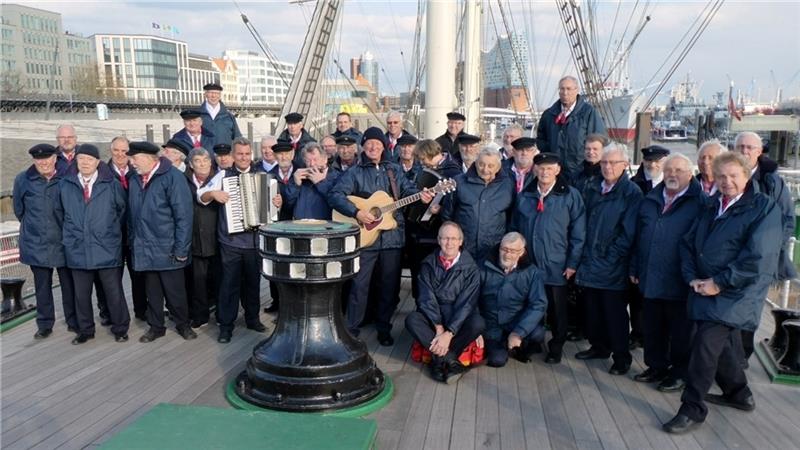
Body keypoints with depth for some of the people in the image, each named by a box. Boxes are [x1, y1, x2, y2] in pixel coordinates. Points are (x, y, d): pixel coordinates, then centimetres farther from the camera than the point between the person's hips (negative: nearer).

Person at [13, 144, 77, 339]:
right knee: (42, 286, 9)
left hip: (64, 242, -1)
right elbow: (19, 210, 15)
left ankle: (74, 322, 18)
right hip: (36, 243, 1)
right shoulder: (23, 180, 2)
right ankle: (44, 325, 20)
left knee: (69, 284, 5)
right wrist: (33, 227, 18)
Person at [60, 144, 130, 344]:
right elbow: (64, 213, 18)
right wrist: (72, 233, 13)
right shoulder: (66, 185, 6)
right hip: (77, 249, 2)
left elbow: (122, 209, 9)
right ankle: (85, 330, 25)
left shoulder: (112, 184, -1)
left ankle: (120, 328, 18)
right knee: (81, 293, 10)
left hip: (107, 248, -2)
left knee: (114, 291, 4)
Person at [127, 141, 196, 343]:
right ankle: (156, 326, 28)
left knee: (175, 291, 7)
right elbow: (132, 215, 13)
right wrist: (133, 242, 8)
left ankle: (183, 324, 26)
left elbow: (184, 216, -14)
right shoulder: (134, 180, 7)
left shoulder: (172, 177, -12)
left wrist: (181, 249, -15)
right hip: (144, 249, 5)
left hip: (167, 249, -5)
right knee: (152, 292, 14)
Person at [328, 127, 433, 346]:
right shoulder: (354, 172, 2)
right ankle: (351, 329, 11)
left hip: (392, 236, 3)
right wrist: (356, 213, -19)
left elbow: (407, 188, 7)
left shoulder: (394, 170, 14)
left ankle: (384, 328, 24)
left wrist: (421, 195, -15)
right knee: (359, 285, -1)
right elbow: (334, 195, -7)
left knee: (391, 285, 9)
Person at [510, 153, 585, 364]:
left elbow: (578, 233, -4)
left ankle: (556, 348, 26)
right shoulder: (524, 196, 9)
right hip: (527, 265, 3)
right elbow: (514, 228, 13)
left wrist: (572, 263, -8)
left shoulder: (570, 195, -3)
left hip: (556, 266, -3)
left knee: (557, 310, 9)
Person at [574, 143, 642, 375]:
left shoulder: (632, 193, -9)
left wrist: (608, 256, -13)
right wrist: (586, 255, 8)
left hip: (614, 266, -6)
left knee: (615, 312, 3)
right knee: (593, 308, 14)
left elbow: (628, 232, -13)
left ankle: (621, 357, 16)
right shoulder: (594, 190, 11)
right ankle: (599, 346, 31)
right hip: (590, 263, 6)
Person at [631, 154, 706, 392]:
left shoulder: (699, 203, -6)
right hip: (650, 279, 5)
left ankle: (679, 372, 24)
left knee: (680, 331, 9)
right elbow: (638, 237, 14)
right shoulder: (650, 200, 11)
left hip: (679, 282, -5)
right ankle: (656, 367, 31)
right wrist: (634, 268, 12)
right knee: (653, 328, 16)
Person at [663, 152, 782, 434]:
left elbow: (759, 257, -18)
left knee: (705, 344, -14)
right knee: (724, 344, 19)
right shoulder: (711, 208, 13)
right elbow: (688, 244, 11)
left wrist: (719, 282, -17)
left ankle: (693, 409, -2)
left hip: (735, 293, -7)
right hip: (706, 291, 7)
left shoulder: (764, 208, -8)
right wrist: (692, 278, -5)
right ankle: (738, 394, 40)